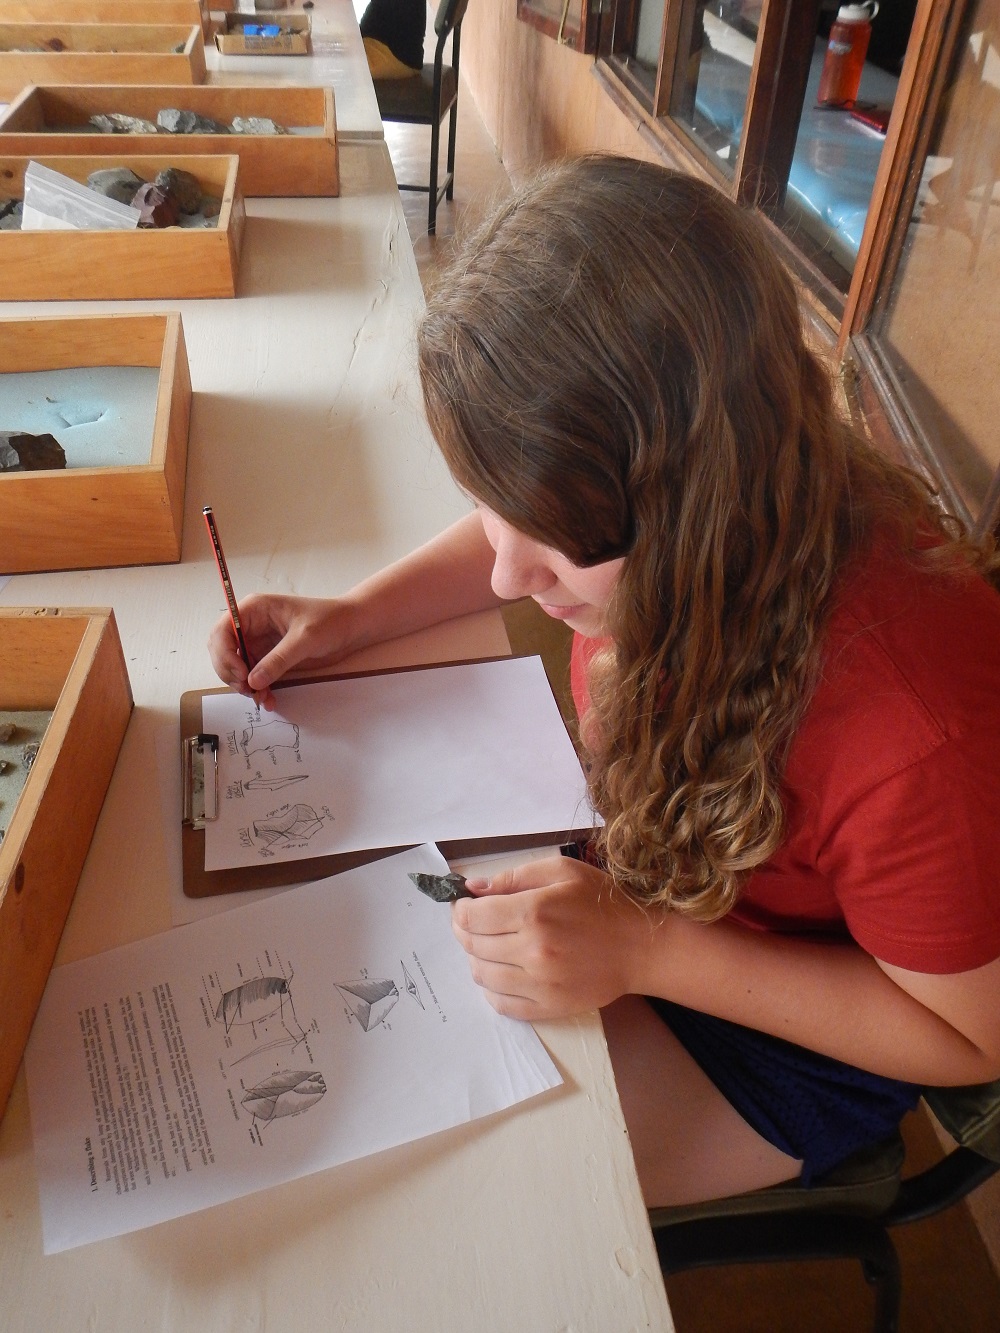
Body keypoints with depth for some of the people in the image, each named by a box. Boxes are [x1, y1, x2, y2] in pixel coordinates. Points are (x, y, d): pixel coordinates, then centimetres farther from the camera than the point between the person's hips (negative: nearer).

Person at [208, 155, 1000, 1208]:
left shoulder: (914, 731, -41)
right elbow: (519, 534, 1)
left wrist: (644, 950, -31)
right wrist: (352, 616, -13)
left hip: (796, 1037, -5)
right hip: (641, 860, 5)